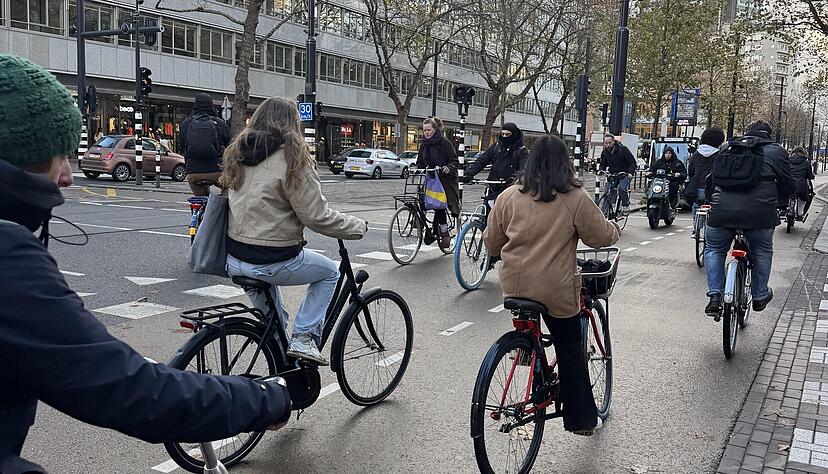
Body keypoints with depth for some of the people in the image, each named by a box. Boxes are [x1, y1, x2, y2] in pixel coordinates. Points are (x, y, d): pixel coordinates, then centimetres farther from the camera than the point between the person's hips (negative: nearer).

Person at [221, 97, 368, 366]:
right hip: (273, 261, -7)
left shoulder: (236, 153, 8)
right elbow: (317, 216, -15)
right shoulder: (291, 157, -14)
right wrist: (358, 227, -1)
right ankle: (304, 337, 7)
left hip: (234, 260, 7)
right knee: (330, 272, 17)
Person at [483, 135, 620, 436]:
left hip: (514, 285, 3)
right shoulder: (576, 198, -7)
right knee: (570, 352, 12)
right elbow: (601, 237, 1)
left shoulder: (509, 196, 2)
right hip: (556, 291, -2)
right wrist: (614, 228, 24)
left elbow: (491, 243, 9)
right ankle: (582, 419, 24)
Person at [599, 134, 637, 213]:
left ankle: (625, 205, -10)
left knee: (622, 188, -28)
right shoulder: (605, 152, 3)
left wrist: (630, 172, -24)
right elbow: (603, 164, 15)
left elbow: (632, 162, -10)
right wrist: (601, 170, -8)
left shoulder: (623, 149, -12)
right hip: (612, 174, 5)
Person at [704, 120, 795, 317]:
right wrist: (778, 203, 31)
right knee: (762, 252, 24)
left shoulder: (728, 149, 22)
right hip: (760, 213, -1)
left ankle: (715, 295, 10)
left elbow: (710, 181, 24)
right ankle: (759, 296, 34)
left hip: (722, 211, 2)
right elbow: (788, 184, 13)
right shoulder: (776, 151, 14)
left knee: (714, 249, 23)